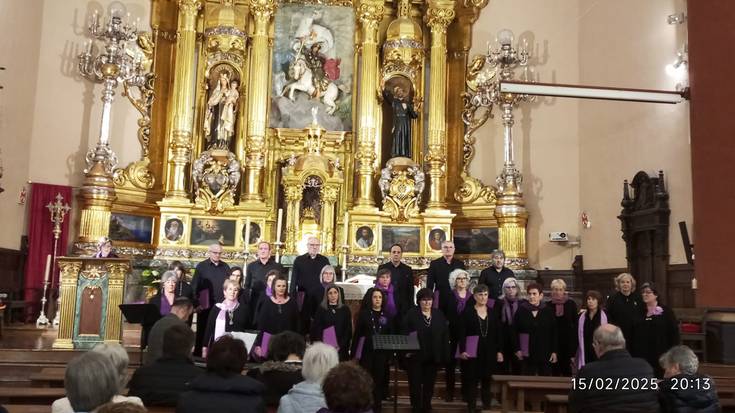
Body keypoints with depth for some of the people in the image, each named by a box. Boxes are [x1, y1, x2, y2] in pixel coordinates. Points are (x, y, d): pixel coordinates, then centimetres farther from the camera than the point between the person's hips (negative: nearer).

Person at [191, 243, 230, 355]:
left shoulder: (225, 267, 9)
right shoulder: (201, 266, 0)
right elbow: (194, 286, -2)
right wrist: (196, 304, -9)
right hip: (204, 307, -2)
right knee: (202, 332, 5)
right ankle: (198, 354, 12)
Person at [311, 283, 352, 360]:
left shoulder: (345, 309, 8)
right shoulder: (321, 309, 6)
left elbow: (348, 330, 5)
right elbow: (316, 329, 3)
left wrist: (340, 345, -6)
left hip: (341, 348, 1)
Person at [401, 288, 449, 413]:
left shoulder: (439, 315, 4)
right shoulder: (411, 314, -4)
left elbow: (445, 335, 4)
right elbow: (404, 332, -6)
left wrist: (445, 354, 0)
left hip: (433, 356, 3)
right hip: (415, 355, -2)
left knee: (429, 383, 12)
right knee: (415, 383, 4)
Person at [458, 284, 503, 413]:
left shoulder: (493, 312, 8)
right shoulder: (467, 312, -1)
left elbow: (498, 333, 8)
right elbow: (462, 333, -5)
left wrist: (499, 351, 1)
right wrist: (462, 350, -14)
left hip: (490, 351, 3)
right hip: (473, 351, -3)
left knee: (487, 380, 6)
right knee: (472, 380, -1)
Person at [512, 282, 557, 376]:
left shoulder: (548, 311, 1)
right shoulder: (521, 310, 0)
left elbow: (554, 332, 3)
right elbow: (514, 331, 3)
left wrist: (554, 351, -1)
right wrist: (517, 349, -2)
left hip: (545, 353, 0)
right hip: (527, 354, 0)